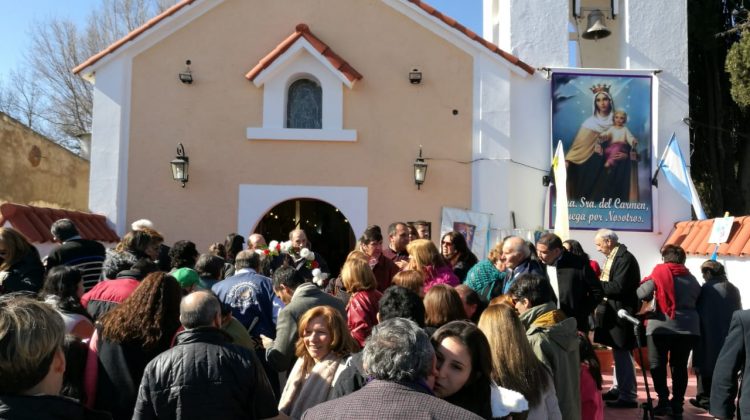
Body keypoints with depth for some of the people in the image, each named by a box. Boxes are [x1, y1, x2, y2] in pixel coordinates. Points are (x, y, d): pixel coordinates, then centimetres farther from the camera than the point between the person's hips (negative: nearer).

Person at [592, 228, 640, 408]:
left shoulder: (625, 258, -16)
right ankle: (618, 389, 28)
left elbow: (619, 287, -24)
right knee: (617, 352, 17)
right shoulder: (612, 257, 12)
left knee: (622, 353, -4)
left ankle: (628, 396, 3)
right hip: (612, 311, 10)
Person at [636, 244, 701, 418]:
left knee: (657, 364, 6)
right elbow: (697, 301, 11)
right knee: (680, 366, 10)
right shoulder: (691, 278, 10)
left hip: (662, 325, -4)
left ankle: (663, 400, -1)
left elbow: (642, 294, -10)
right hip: (688, 327, 4)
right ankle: (677, 405, 12)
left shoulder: (659, 272, -3)